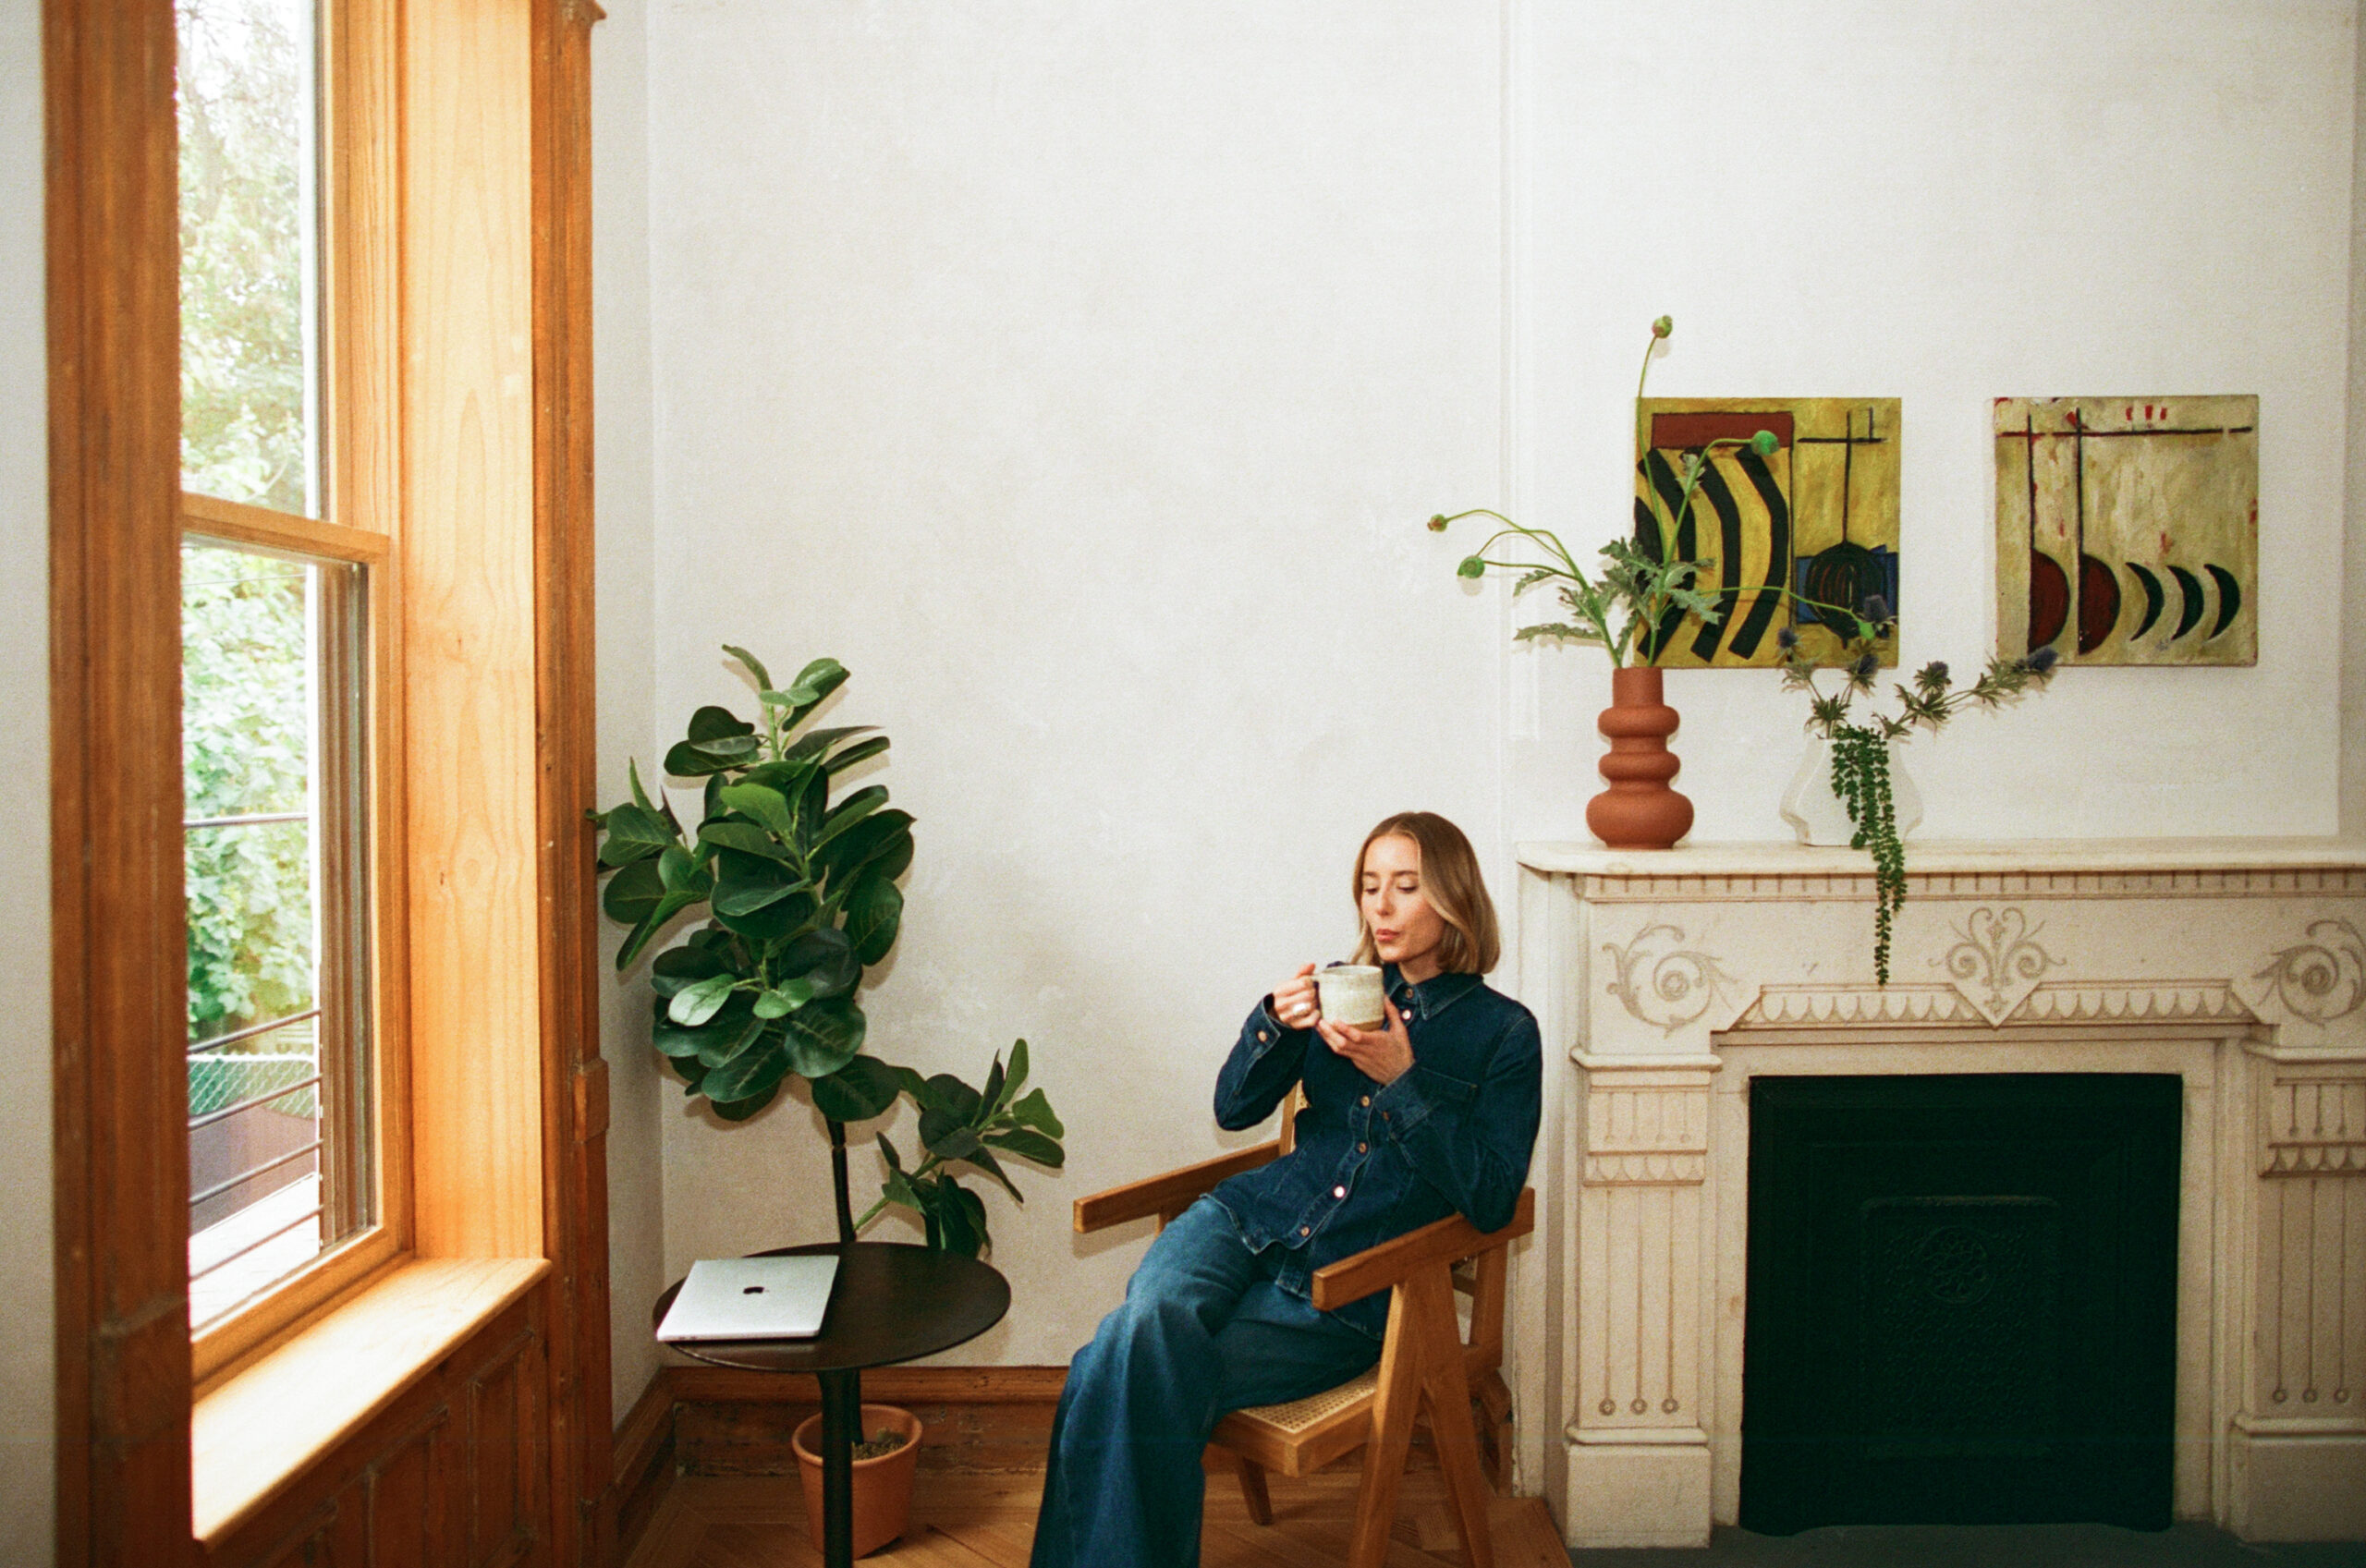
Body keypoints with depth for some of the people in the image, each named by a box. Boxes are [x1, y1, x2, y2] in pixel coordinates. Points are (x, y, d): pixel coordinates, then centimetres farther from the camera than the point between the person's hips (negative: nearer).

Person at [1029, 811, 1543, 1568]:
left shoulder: (1504, 1031, 3)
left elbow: (1490, 1200, -5)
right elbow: (1234, 1108, 8)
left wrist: (1404, 1079, -16)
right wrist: (1275, 1023, -12)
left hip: (1351, 1287, -3)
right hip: (1255, 1220, 3)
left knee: (1142, 1372, -25)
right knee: (1149, 1317, -31)